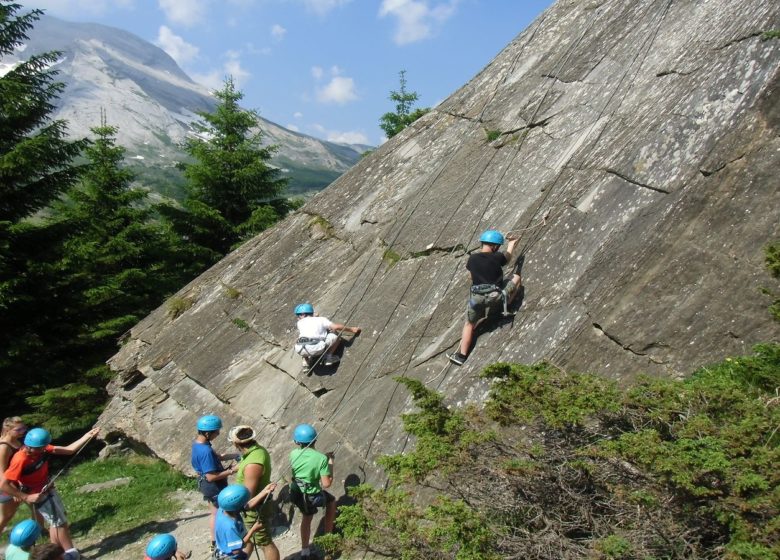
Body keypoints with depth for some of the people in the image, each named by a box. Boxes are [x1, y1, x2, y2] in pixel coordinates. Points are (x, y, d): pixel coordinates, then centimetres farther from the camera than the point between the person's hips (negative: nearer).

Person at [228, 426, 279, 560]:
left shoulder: (253, 464, -34)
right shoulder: (258, 449, -6)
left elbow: (248, 495, -27)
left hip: (256, 509, -9)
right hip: (254, 505, 9)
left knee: (265, 543, 9)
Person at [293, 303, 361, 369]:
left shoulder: (300, 322, 26)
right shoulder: (321, 319, 23)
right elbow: (336, 327, 10)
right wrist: (352, 329, 23)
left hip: (301, 350, 2)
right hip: (317, 348, -2)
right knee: (336, 336, 19)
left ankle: (306, 361, 23)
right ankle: (328, 357, 8)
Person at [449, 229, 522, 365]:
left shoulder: (472, 259, 3)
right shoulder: (497, 257, -3)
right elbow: (508, 255, 21)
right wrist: (512, 243, 41)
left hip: (477, 297, 2)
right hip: (496, 296, -2)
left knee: (469, 325, 21)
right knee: (517, 277, 20)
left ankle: (461, 355, 18)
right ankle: (505, 305, 12)